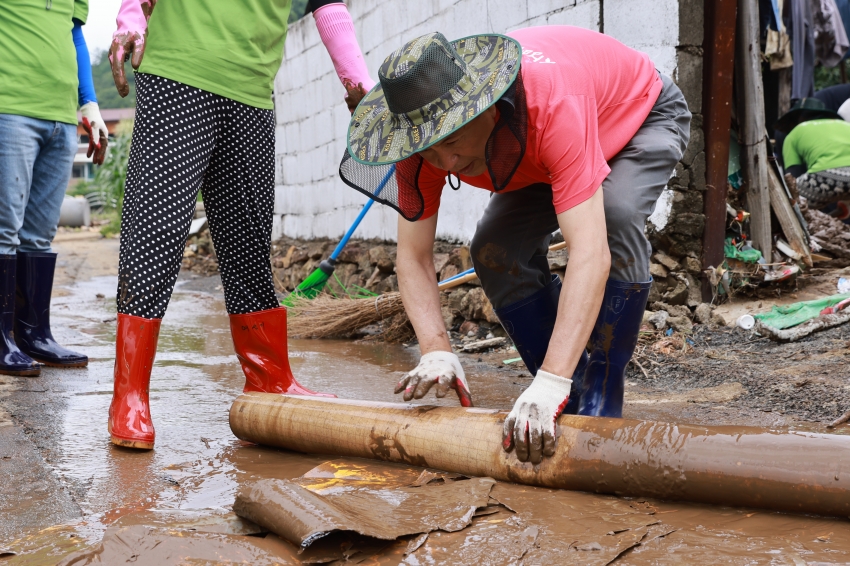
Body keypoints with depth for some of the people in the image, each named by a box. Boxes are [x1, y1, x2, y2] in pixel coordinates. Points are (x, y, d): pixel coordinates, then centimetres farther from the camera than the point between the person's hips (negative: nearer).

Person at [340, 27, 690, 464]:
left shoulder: (554, 104, -47)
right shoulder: (423, 141, -29)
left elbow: (590, 254, -54)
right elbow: (413, 258, -24)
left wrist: (550, 384, -61)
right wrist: (436, 353, -42)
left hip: (645, 115, -5)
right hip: (542, 153, 5)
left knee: (616, 218, -35)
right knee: (495, 250, -16)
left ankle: (601, 401, -20)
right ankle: (567, 402, 0)